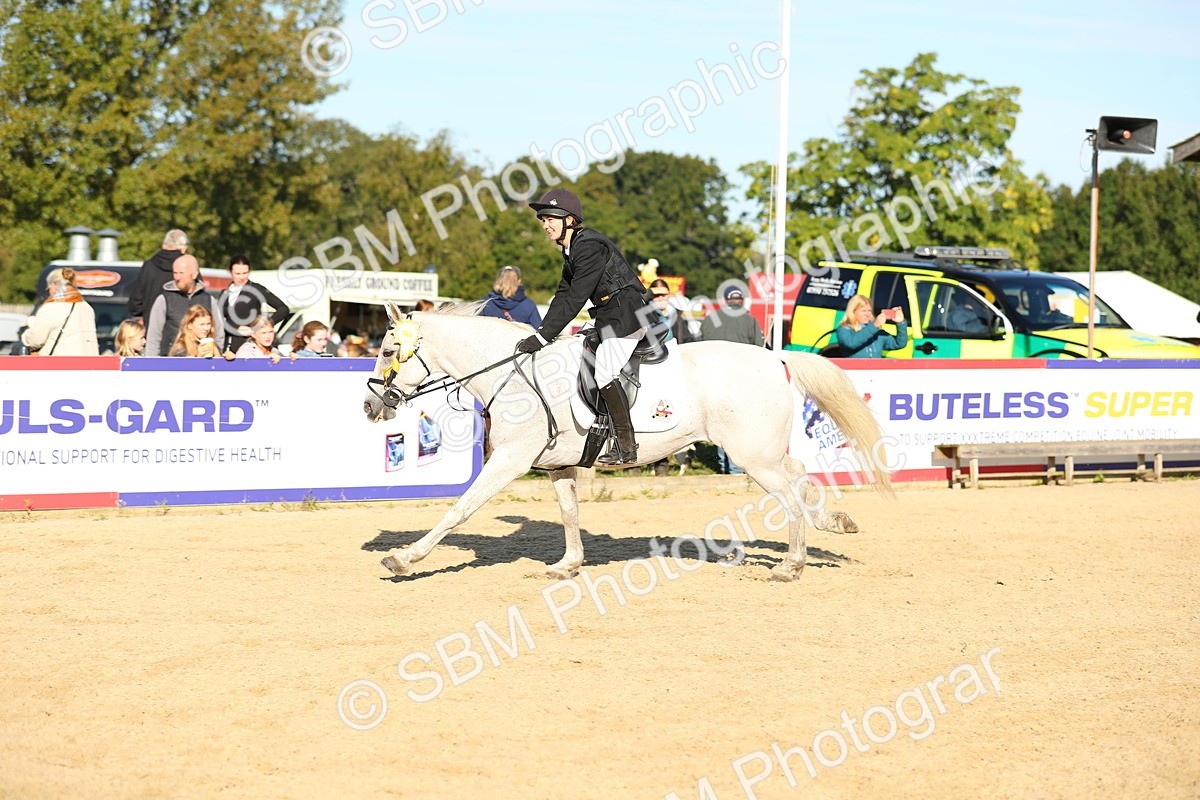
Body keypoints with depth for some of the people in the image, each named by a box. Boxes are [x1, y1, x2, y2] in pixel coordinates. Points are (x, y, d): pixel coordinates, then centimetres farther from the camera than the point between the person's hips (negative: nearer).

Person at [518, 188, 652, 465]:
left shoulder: (589, 247, -19)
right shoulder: (572, 249, 14)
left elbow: (575, 300, -22)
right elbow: (563, 295, 16)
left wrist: (543, 337, -21)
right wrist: (540, 332, 5)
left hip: (625, 315, -11)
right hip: (610, 317, 11)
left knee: (604, 371, -18)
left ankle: (626, 447, -15)